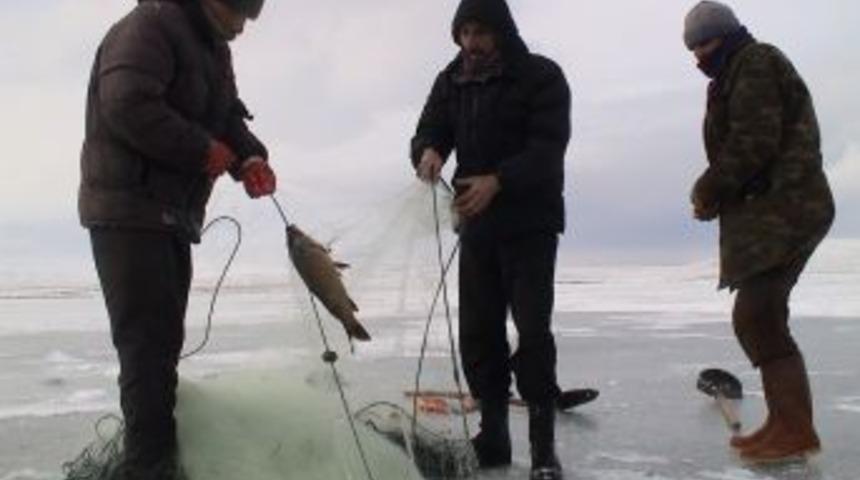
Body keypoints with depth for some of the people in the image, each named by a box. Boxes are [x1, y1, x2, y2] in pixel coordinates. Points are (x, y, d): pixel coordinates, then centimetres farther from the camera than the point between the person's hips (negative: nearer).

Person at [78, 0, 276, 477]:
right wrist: (205, 150, -20)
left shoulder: (213, 49, 17)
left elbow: (228, 116, 15)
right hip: (128, 212, -10)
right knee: (149, 339, -11)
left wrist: (250, 157, -5)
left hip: (174, 215, 10)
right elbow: (127, 106, -26)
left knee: (164, 338, 14)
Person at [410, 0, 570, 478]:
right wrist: (427, 152, -20)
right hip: (476, 223, 5)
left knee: (532, 328, -9)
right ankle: (493, 434, 16)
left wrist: (497, 180, -32)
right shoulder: (451, 80, 9)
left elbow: (548, 147, -16)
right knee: (477, 330, 5)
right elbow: (428, 131, 5)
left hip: (530, 222, -5)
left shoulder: (541, 75, -6)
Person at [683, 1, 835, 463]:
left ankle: (794, 429, -11)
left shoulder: (755, 63, -8)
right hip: (774, 211, 11)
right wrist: (714, 192, 8)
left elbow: (754, 144, -19)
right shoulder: (738, 75, 24)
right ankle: (787, 423, 16)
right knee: (760, 318, 11)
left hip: (780, 211, -11)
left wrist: (710, 192, -10)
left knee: (754, 318, -14)